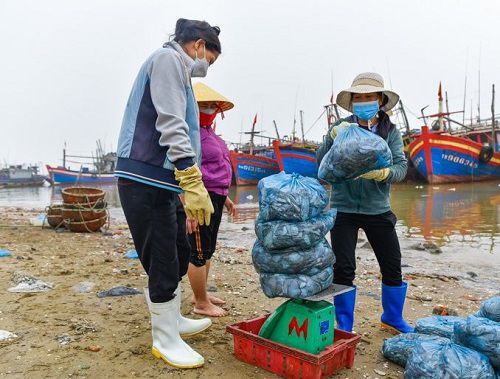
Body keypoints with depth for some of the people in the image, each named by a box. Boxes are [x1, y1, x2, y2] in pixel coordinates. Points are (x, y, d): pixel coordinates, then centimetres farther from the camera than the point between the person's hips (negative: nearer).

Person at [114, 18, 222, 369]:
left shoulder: (177, 69, 23)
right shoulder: (168, 58, -6)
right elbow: (171, 125, -19)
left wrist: (186, 186, 20)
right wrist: (193, 182, -24)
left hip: (164, 182, 10)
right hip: (146, 181, -10)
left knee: (179, 255, 19)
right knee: (163, 264, 0)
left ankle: (172, 320, 36)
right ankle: (165, 340, 16)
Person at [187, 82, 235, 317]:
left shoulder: (208, 132, 16)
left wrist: (224, 197, 24)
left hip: (215, 198, 10)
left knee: (208, 250, 19)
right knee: (199, 252, 1)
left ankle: (200, 294, 33)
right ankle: (201, 304, 13)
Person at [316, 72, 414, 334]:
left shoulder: (391, 132, 1)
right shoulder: (341, 128, -3)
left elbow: (401, 167, -10)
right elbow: (321, 165, -11)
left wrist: (383, 173, -32)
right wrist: (332, 139, -29)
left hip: (378, 209, 2)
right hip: (344, 208, -2)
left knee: (392, 267, 12)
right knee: (343, 269, -1)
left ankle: (393, 318, 36)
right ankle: (344, 327, 19)